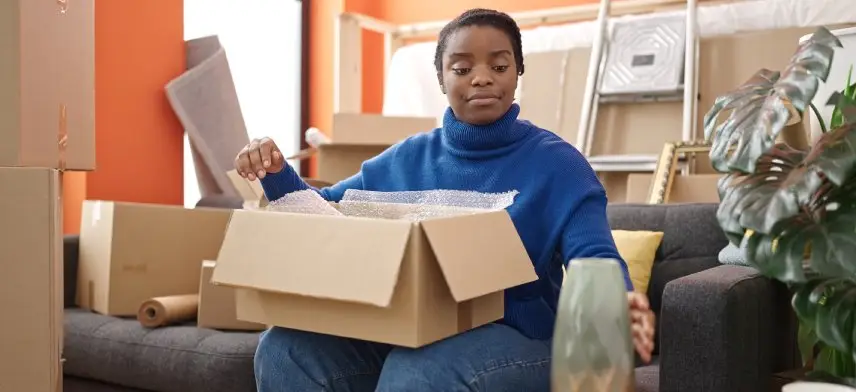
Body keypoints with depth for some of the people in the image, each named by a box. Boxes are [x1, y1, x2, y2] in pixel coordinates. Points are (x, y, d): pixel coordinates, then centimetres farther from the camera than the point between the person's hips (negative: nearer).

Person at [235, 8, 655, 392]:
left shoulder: (556, 162, -3)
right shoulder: (407, 158, 10)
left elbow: (593, 256, -17)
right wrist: (276, 173, -4)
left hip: (514, 338, -4)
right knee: (285, 349, -19)